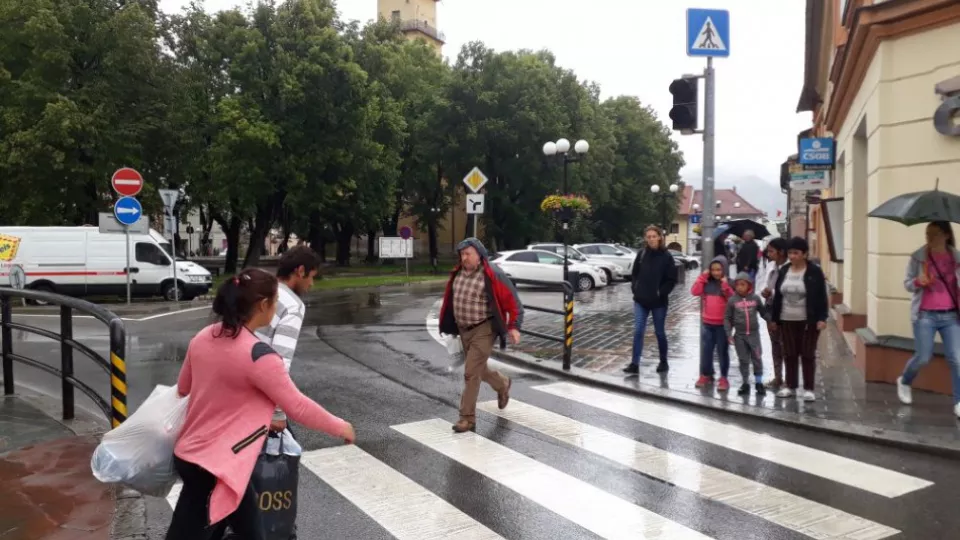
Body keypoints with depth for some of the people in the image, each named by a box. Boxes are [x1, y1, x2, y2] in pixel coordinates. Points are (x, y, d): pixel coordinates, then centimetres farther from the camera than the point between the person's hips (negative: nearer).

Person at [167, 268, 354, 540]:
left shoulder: (203, 337, 0)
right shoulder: (258, 355, -24)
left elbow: (183, 388, 15)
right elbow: (298, 406, -16)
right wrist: (340, 427, -2)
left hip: (191, 453, 8)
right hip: (211, 466, -8)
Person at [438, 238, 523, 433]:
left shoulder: (492, 275, -16)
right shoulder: (458, 272, 3)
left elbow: (512, 301, -13)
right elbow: (450, 299, 18)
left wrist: (514, 326, -17)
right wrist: (446, 323, 19)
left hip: (483, 330, -7)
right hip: (463, 330, 7)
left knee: (471, 373, -9)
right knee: (478, 369, 21)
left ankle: (468, 418, 2)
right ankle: (503, 385, 50)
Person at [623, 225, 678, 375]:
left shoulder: (666, 256, -6)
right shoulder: (641, 254, 3)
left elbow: (672, 279, -4)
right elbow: (634, 274, 12)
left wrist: (661, 292, -12)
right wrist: (635, 288, 0)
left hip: (659, 301, -2)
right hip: (641, 300, 2)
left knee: (659, 332, 10)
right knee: (638, 331, -2)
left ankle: (663, 362, 26)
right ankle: (634, 364, 0)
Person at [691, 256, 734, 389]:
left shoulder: (729, 283, -6)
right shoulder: (707, 282, 2)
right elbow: (694, 291, -8)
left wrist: (725, 286, -23)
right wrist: (702, 277, -10)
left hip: (723, 324, -3)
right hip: (707, 323, 3)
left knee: (722, 351, 5)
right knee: (706, 350, 10)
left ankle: (724, 378, 13)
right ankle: (705, 375, 23)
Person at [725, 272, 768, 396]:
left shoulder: (755, 298, 0)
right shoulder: (732, 300, -3)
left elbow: (764, 313, 10)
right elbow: (727, 318, 0)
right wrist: (729, 334, -5)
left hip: (754, 333, 0)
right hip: (739, 335, 0)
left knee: (757, 358, 2)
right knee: (743, 360, 7)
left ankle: (759, 383, 14)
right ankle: (745, 383, 17)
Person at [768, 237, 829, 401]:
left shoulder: (815, 272, -7)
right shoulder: (783, 271, 6)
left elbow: (821, 297, -8)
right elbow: (777, 296, 9)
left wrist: (822, 318, -14)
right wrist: (774, 318, 8)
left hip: (808, 321, -4)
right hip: (787, 321, 4)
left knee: (807, 354, 2)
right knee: (789, 354, 10)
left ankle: (808, 389, 10)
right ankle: (791, 386, 20)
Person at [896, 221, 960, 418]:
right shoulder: (918, 257, -3)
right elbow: (907, 284, 2)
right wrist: (918, 282, -20)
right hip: (925, 315, -2)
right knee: (923, 358, 1)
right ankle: (904, 382, 31)